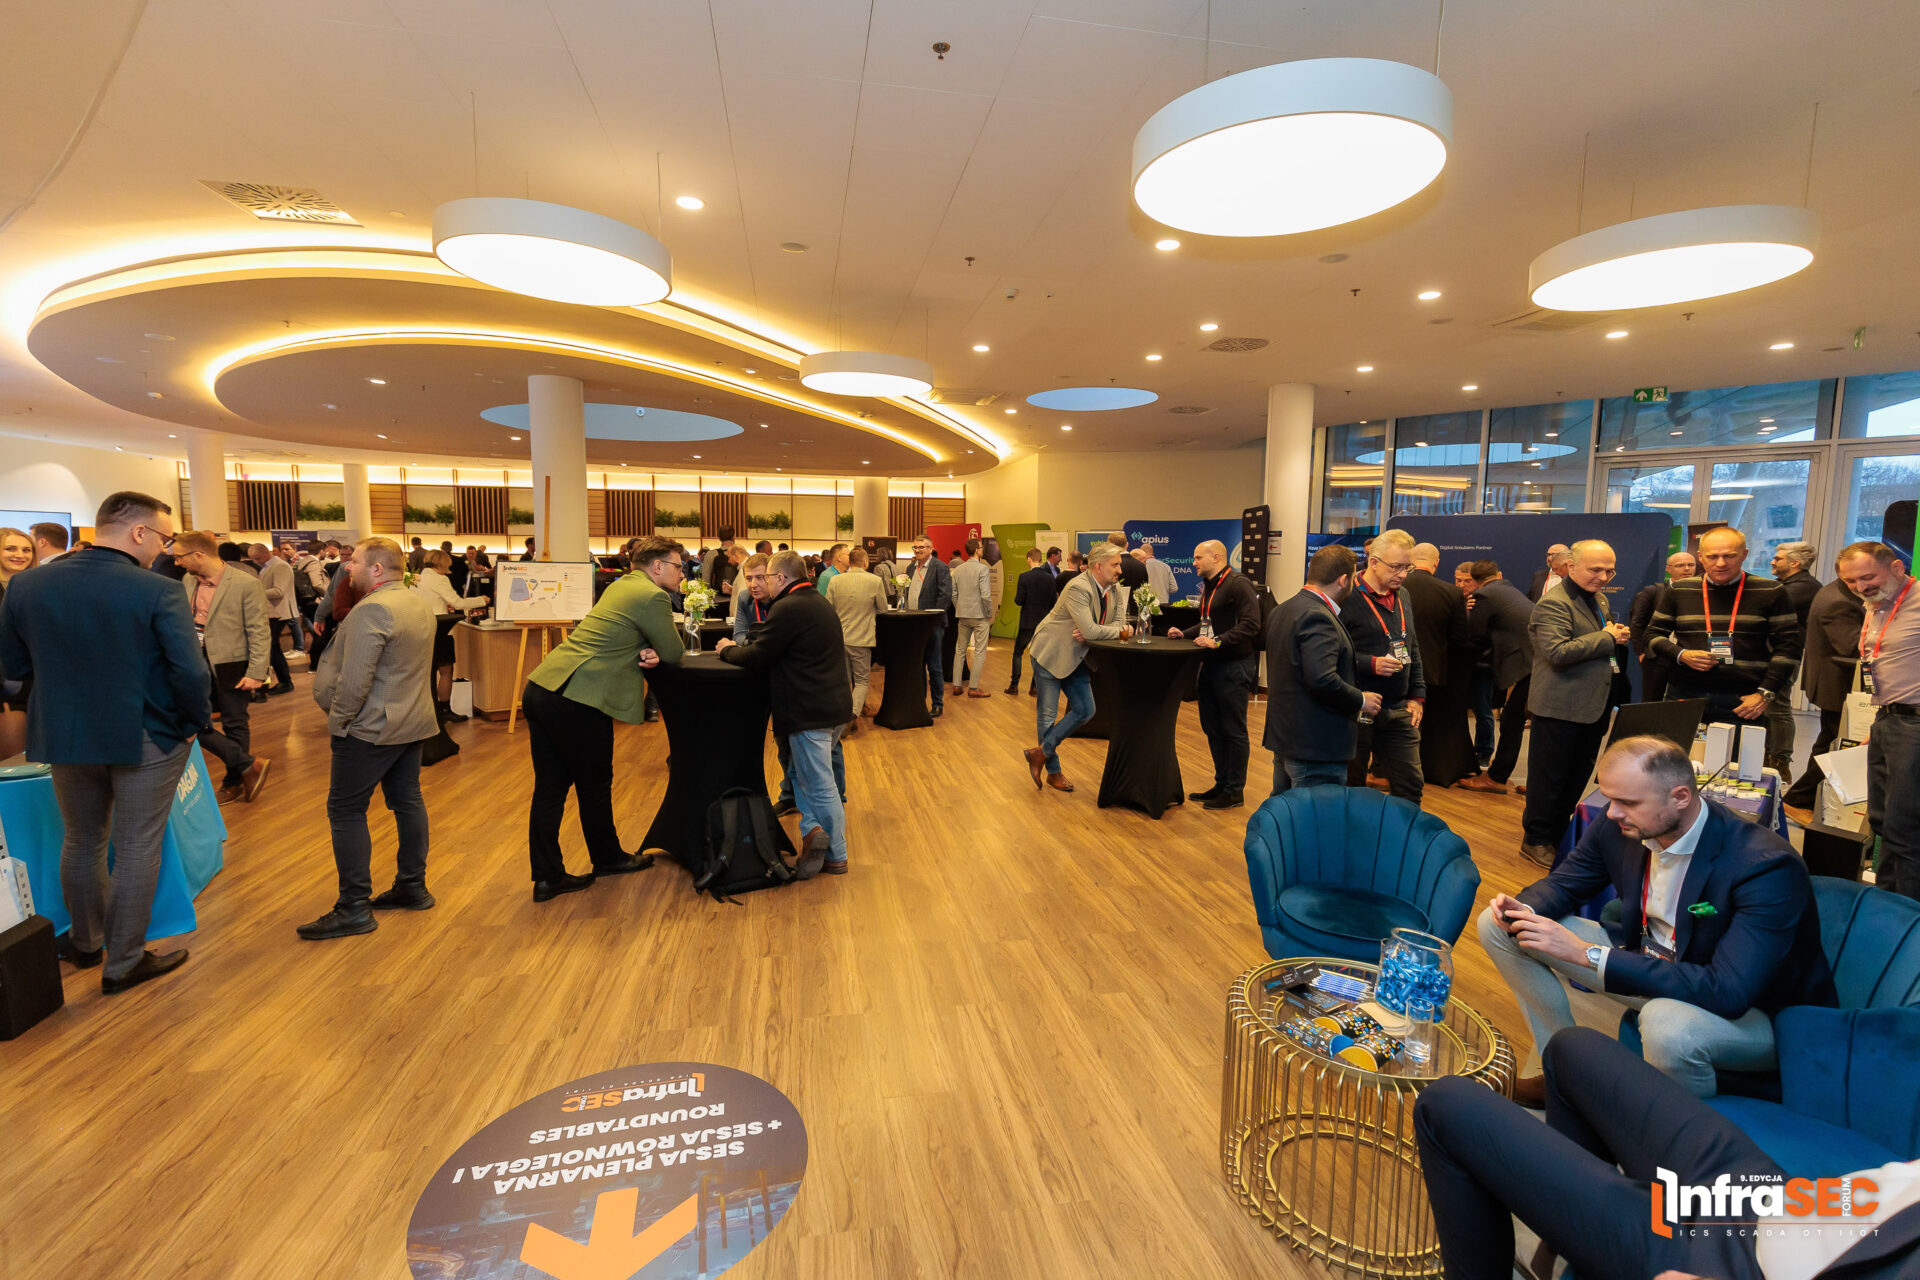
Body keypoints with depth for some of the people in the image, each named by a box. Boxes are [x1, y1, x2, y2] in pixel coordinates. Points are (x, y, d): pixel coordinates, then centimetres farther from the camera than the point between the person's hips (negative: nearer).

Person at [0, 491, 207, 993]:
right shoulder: (158, 592, -21)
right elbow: (190, 672, -23)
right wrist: (191, 723, -6)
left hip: (62, 737, 5)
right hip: (145, 738, -5)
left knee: (81, 842, 23)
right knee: (137, 851, 8)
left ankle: (85, 943, 40)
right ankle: (124, 963, 18)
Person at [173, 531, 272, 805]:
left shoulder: (246, 584, -14)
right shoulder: (188, 581, 5)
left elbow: (260, 633, -13)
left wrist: (256, 673, -16)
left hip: (231, 667, -6)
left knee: (235, 726, 7)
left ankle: (234, 782, 24)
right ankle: (248, 764, 12)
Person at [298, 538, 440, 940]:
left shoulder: (372, 610, -20)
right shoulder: (420, 601, 10)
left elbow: (354, 681, -23)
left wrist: (339, 718, -10)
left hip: (371, 727, -9)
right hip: (413, 722, 9)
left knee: (345, 810, 0)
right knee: (407, 800, 15)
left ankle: (354, 908, 3)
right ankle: (413, 887, 25)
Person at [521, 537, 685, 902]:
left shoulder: (622, 585, 18)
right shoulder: (652, 597, -11)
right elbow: (675, 654, -5)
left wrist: (647, 654, 0)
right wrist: (658, 652, 18)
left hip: (540, 688, 9)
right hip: (575, 701, -9)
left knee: (550, 787, 11)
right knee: (594, 786, 11)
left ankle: (547, 876, 20)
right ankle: (608, 858, 31)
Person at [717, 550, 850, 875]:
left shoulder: (788, 608, -16)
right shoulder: (819, 602, 15)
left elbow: (757, 657, -14)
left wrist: (728, 650, 5)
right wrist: (738, 647, 15)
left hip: (809, 712, -10)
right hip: (833, 706, 10)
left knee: (820, 787, 1)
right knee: (804, 774, 21)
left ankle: (836, 857, 11)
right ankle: (814, 828, 15)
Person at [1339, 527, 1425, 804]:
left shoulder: (1403, 596, 12)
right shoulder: (1347, 598, -13)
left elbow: (1413, 649, 20)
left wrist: (1417, 695, 13)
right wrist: (1370, 664, -24)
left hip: (1398, 709, 7)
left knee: (1410, 784, 9)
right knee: (1351, 784, 6)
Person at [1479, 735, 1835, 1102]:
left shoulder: (1768, 867, -29)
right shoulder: (1616, 826, -12)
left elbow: (1729, 993, -36)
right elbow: (1563, 882, 5)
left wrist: (1587, 954, -38)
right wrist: (1525, 910, -20)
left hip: (1752, 1013, -6)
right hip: (1648, 964, 6)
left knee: (1666, 1020, -41)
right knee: (1497, 926, -3)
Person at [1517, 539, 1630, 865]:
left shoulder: (1599, 599, 15)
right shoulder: (1553, 603, -16)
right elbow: (1557, 652, -27)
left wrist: (1618, 637, 12)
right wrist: (1607, 638, -20)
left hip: (1592, 706, 9)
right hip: (1560, 708, -9)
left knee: (1578, 777, 17)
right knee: (1550, 777, 2)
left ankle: (1559, 835, 30)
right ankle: (1535, 840, 14)